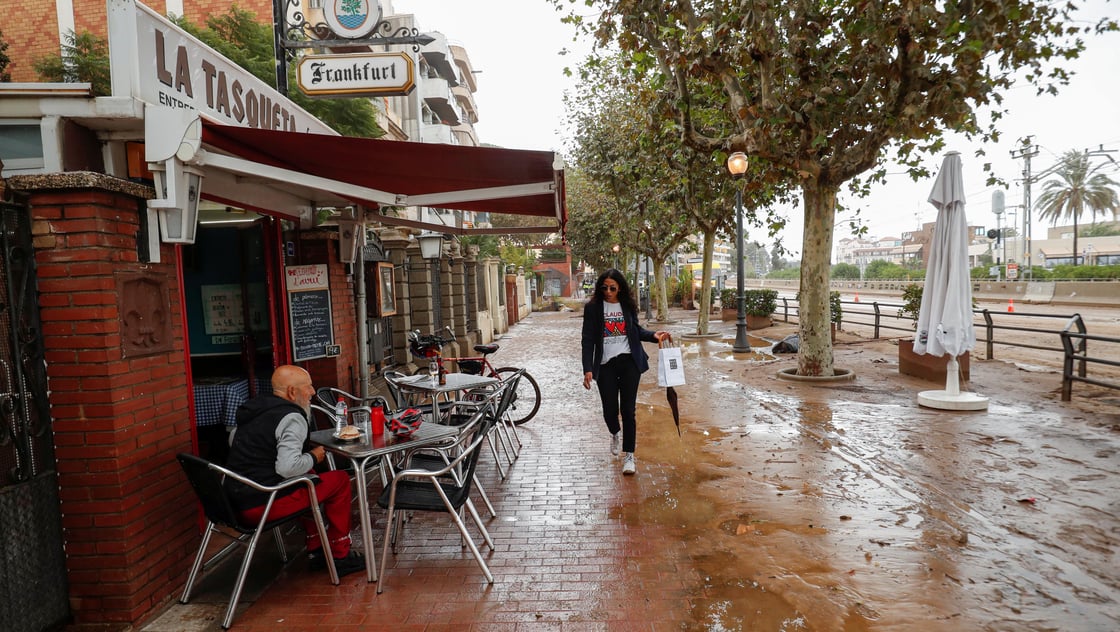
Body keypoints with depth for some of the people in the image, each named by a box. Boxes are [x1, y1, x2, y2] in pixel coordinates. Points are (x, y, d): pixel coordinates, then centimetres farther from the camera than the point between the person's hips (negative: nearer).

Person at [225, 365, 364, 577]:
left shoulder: (255, 407, 12)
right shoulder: (291, 417, -16)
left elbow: (232, 441, 30)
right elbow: (288, 467, -29)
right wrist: (313, 458, -8)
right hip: (261, 504, -9)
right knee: (340, 480, 2)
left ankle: (316, 550, 31)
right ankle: (340, 557, 12)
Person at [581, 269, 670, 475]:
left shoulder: (627, 305, 5)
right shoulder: (593, 307, -3)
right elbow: (588, 339, -5)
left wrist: (654, 335, -3)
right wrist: (588, 369, -12)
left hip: (629, 362, 1)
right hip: (605, 365, -1)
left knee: (628, 410, -1)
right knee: (610, 410, 2)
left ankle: (628, 455, 10)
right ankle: (615, 434, 38)